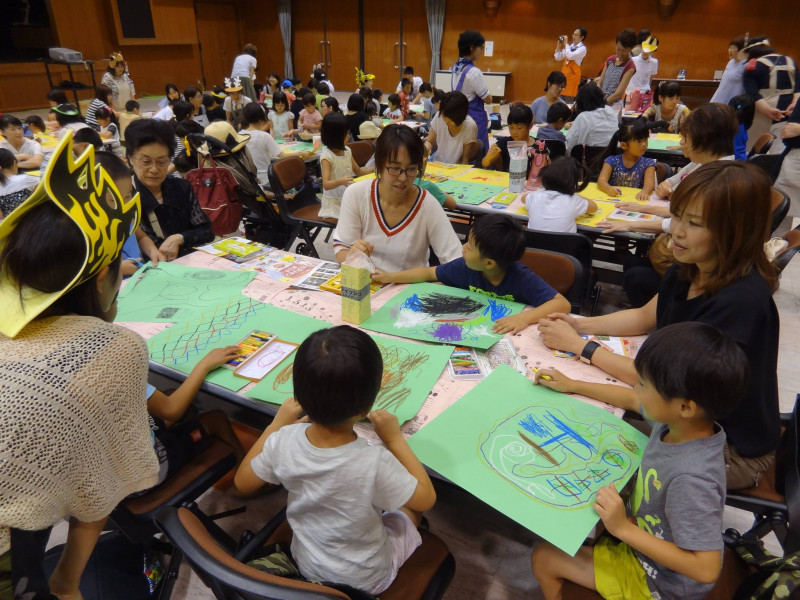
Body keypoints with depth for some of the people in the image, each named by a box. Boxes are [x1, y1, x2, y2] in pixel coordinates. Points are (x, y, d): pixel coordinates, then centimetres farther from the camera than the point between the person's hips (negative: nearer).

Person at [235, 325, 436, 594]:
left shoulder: (283, 442, -28)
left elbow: (243, 482, -7)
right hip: (367, 579, -3)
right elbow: (426, 498, -19)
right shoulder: (374, 462, -39)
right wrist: (395, 439, -15)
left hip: (306, 566, 4)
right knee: (410, 506, 23)